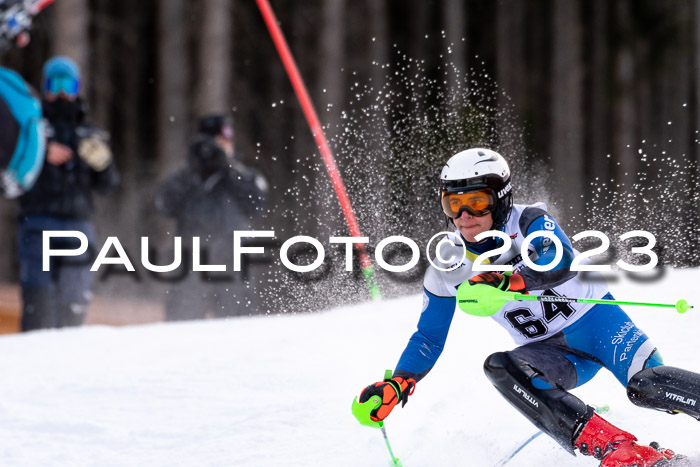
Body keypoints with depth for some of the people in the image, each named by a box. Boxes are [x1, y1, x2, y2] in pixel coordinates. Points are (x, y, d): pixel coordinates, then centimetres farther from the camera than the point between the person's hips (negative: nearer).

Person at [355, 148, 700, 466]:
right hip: (553, 354, 4)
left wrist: (507, 282, -55)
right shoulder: (447, 270, -5)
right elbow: (428, 340, 6)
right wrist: (396, 386, -10)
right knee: (499, 368, -28)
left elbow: (562, 262, -38)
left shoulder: (529, 222, -17)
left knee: (646, 386, -31)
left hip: (594, 319, -4)